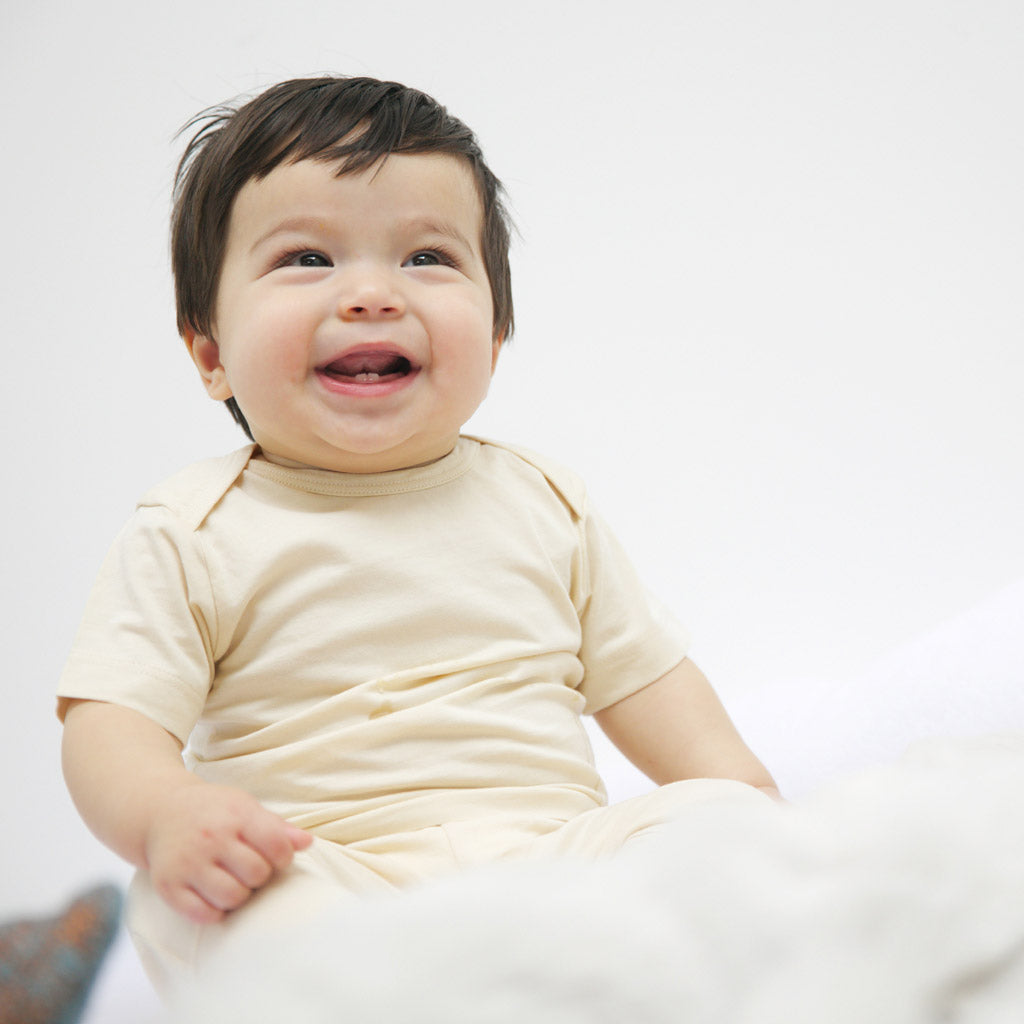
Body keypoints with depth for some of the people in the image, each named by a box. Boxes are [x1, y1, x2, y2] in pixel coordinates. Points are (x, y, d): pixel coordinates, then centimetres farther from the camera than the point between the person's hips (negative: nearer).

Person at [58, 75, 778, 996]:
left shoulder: (542, 506, 14)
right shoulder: (192, 539, 4)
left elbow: (639, 674, 19)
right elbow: (110, 719, -3)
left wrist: (735, 792, 2)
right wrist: (163, 809, -26)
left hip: (554, 852, 3)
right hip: (322, 876, -2)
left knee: (716, 819, -21)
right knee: (190, 897, -32)